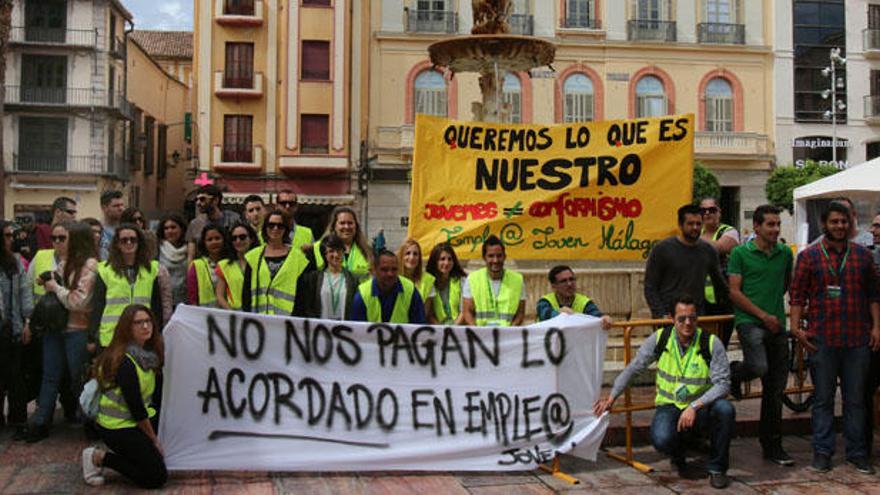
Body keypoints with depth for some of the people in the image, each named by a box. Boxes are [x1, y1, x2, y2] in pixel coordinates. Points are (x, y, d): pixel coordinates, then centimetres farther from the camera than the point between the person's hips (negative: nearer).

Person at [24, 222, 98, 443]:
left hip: (78, 331, -7)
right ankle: (40, 424, 18)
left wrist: (55, 287, -9)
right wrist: (46, 282, 5)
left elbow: (78, 302, -18)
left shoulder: (90, 264, -13)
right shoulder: (63, 263, 10)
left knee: (79, 379, 4)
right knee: (50, 377, 11)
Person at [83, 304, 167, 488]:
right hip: (118, 427, -8)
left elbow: (158, 395, 3)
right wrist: (154, 439, -11)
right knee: (157, 477, -10)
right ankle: (99, 457, 2)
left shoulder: (149, 353, 1)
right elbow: (136, 408, -20)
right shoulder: (124, 362, -24)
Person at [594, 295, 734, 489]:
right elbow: (633, 369, 6)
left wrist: (694, 406, -27)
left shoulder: (712, 343, -11)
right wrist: (611, 397, 5)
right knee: (661, 439, -32)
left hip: (701, 408, 0)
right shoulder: (659, 339, -5)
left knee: (724, 408, -34)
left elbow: (723, 383, -15)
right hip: (669, 406, 0)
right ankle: (678, 459, 11)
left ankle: (717, 468, -7)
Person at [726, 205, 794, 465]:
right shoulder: (740, 253, -2)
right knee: (759, 367, -30)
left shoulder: (785, 253, 11)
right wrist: (763, 315, -10)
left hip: (777, 325, 5)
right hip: (749, 321, -5)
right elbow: (734, 292, -6)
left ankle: (772, 445, 15)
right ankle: (733, 373, 7)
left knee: (775, 388, 6)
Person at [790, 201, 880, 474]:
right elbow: (798, 294, 1)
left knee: (856, 399, 9)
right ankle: (822, 452, 13)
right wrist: (796, 327, -7)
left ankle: (857, 452, 19)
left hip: (858, 339, 2)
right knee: (823, 399, 6)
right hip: (822, 339, -2)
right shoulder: (809, 256, 3)